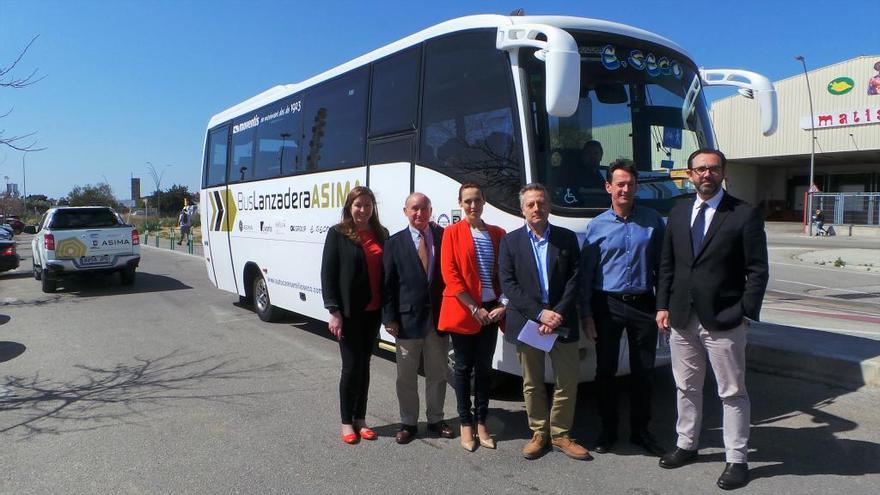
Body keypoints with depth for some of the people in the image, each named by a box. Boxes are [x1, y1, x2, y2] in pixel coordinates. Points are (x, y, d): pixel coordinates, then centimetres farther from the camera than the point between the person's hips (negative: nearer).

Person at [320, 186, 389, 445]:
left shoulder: (381, 234, 8)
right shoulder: (337, 234, -5)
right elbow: (327, 274, -8)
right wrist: (334, 311, -14)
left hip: (373, 312, 4)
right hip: (348, 313, -4)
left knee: (364, 365, 13)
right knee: (352, 366, 2)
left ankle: (360, 419, 25)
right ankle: (346, 422, 19)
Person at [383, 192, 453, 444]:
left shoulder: (445, 237, 1)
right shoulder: (395, 243, 0)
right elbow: (388, 284, -2)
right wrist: (390, 318, -7)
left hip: (439, 317, 1)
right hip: (408, 318, -1)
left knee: (437, 374, 15)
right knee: (406, 376, 9)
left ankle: (435, 419, 31)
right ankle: (408, 423, 25)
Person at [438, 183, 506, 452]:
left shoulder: (498, 233, 7)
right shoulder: (452, 232, -3)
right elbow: (449, 275, -9)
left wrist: (502, 304, -5)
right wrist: (474, 309, -13)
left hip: (491, 310, 3)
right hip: (463, 311, -3)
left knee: (484, 368, 12)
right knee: (464, 367, 7)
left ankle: (481, 423, 23)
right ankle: (466, 424, 19)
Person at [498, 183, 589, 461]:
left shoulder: (567, 238, 5)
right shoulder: (511, 241, 2)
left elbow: (574, 280, 0)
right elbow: (508, 284, -5)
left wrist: (558, 314, -12)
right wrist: (540, 313, -14)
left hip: (562, 323, 1)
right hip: (526, 323, -1)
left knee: (568, 381, 5)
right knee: (532, 384, 9)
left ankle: (560, 434, 21)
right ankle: (539, 434, 24)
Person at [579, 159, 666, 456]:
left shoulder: (653, 221, 2)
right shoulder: (597, 226, -1)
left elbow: (663, 265, 5)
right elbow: (586, 274, 0)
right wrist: (586, 314, -4)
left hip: (643, 304, 1)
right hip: (607, 305, -1)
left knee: (643, 371, 10)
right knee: (605, 370, 7)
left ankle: (640, 430, 26)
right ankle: (608, 430, 24)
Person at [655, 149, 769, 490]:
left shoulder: (745, 215, -5)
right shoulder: (678, 214, 9)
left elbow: (757, 271, -6)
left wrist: (745, 314, -12)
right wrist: (663, 306, 4)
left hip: (724, 321, -4)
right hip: (681, 318, 5)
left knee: (732, 393, 7)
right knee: (686, 387, 17)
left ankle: (737, 460, 21)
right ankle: (686, 445, 34)